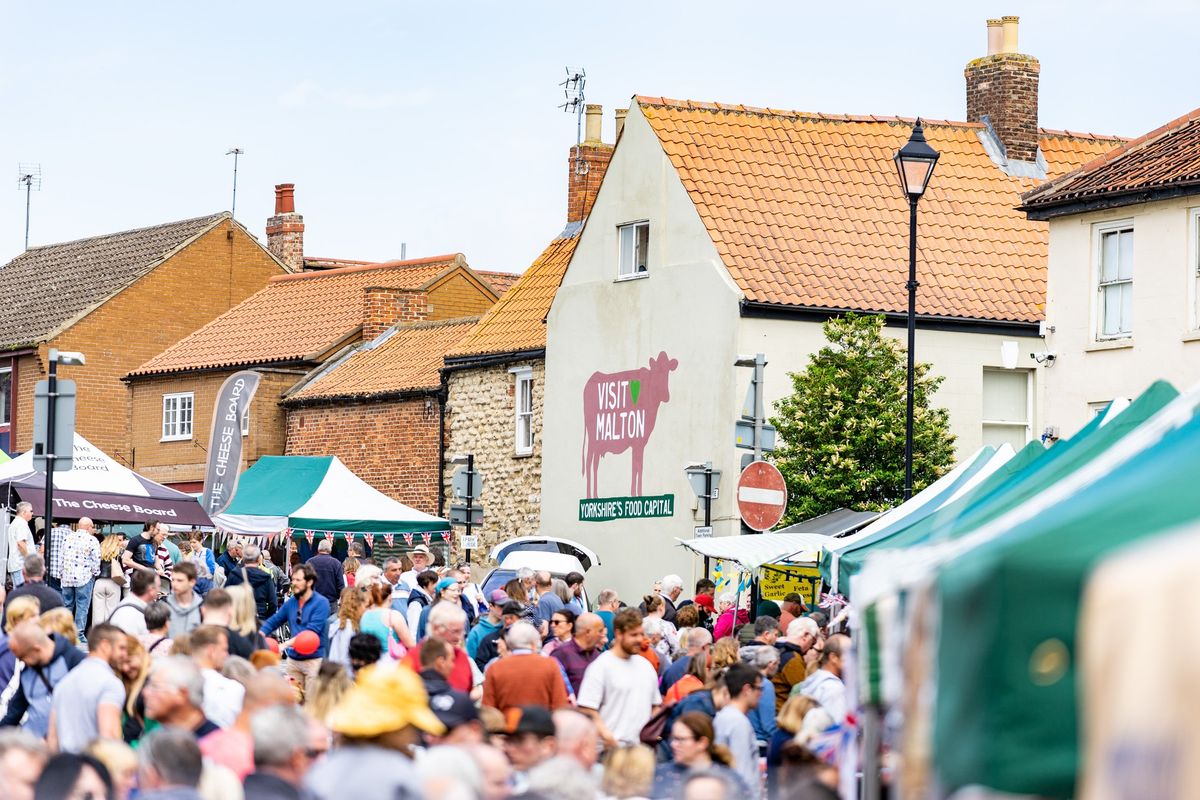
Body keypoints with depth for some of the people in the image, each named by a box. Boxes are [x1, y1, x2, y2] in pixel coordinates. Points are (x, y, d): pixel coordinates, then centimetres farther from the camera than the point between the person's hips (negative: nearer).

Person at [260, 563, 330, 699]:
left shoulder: (321, 603, -10)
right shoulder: (291, 602, 8)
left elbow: (311, 631, -19)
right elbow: (273, 621, 11)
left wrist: (285, 644, -27)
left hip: (314, 659, -6)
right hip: (293, 659, 6)